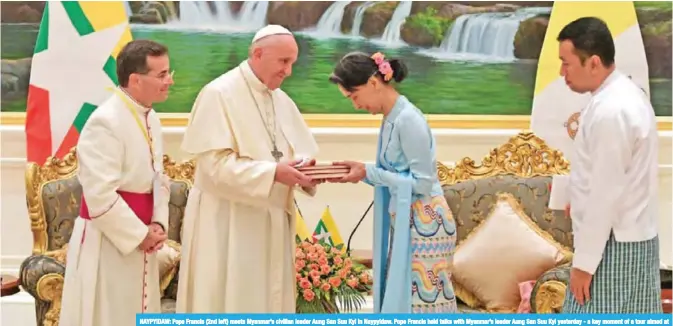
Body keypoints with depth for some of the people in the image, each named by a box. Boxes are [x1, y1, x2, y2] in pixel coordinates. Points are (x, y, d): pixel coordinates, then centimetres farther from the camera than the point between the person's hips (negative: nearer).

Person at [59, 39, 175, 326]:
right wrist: (140, 234, -16)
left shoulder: (150, 118, 8)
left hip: (140, 238, 8)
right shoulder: (105, 122, -20)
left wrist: (157, 224, -2)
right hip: (107, 240, -8)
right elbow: (100, 195, -24)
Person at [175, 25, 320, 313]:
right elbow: (215, 163, -18)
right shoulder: (219, 94, -12)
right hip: (227, 223, -7)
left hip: (271, 222, 7)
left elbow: (302, 152, 13)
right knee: (227, 298, -2)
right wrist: (272, 173, -25)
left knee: (266, 298, 10)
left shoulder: (282, 100, 11)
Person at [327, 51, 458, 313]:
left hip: (424, 225, -9)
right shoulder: (392, 118, 10)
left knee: (419, 303, -6)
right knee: (402, 300, 10)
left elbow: (423, 182, -18)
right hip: (406, 225, 9)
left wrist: (368, 173, -16)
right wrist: (362, 171, 0)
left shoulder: (408, 119, -17)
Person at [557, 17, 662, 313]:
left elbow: (607, 195, -22)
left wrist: (584, 261, -17)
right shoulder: (625, 94, 9)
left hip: (613, 245, -10)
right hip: (633, 238, 10)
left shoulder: (611, 111, -22)